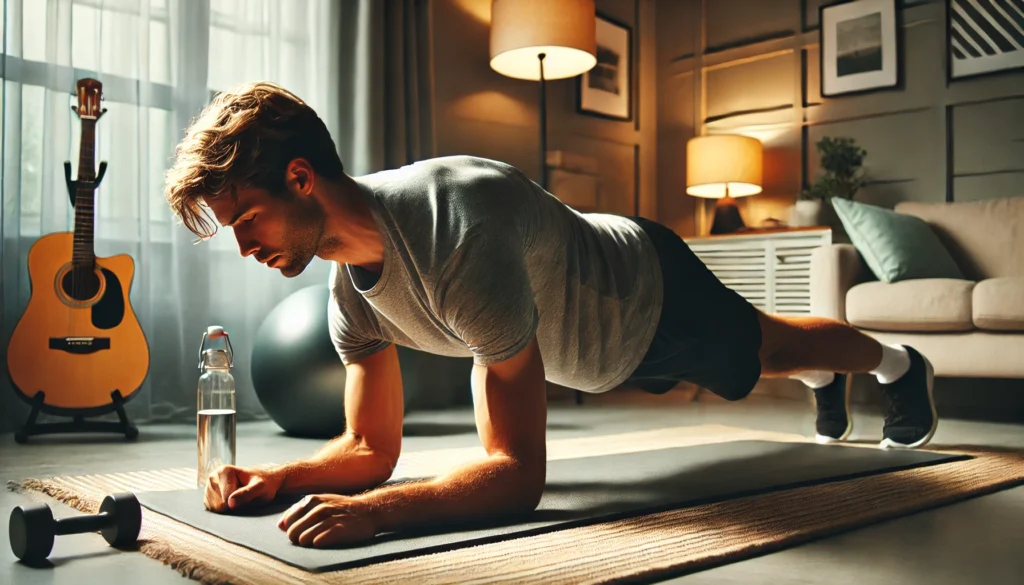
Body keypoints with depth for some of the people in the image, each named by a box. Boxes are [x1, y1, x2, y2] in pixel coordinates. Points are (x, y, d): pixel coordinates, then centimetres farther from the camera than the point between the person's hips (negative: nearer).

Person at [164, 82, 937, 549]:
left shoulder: (461, 233, -47)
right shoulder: (350, 288, -21)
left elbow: (519, 471, -46)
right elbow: (372, 448, -13)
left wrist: (371, 510, -59)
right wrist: (276, 476, -31)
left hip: (654, 291, -6)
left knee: (768, 348, 24)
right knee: (762, 360, 34)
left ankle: (899, 364, 59)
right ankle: (826, 381, 69)